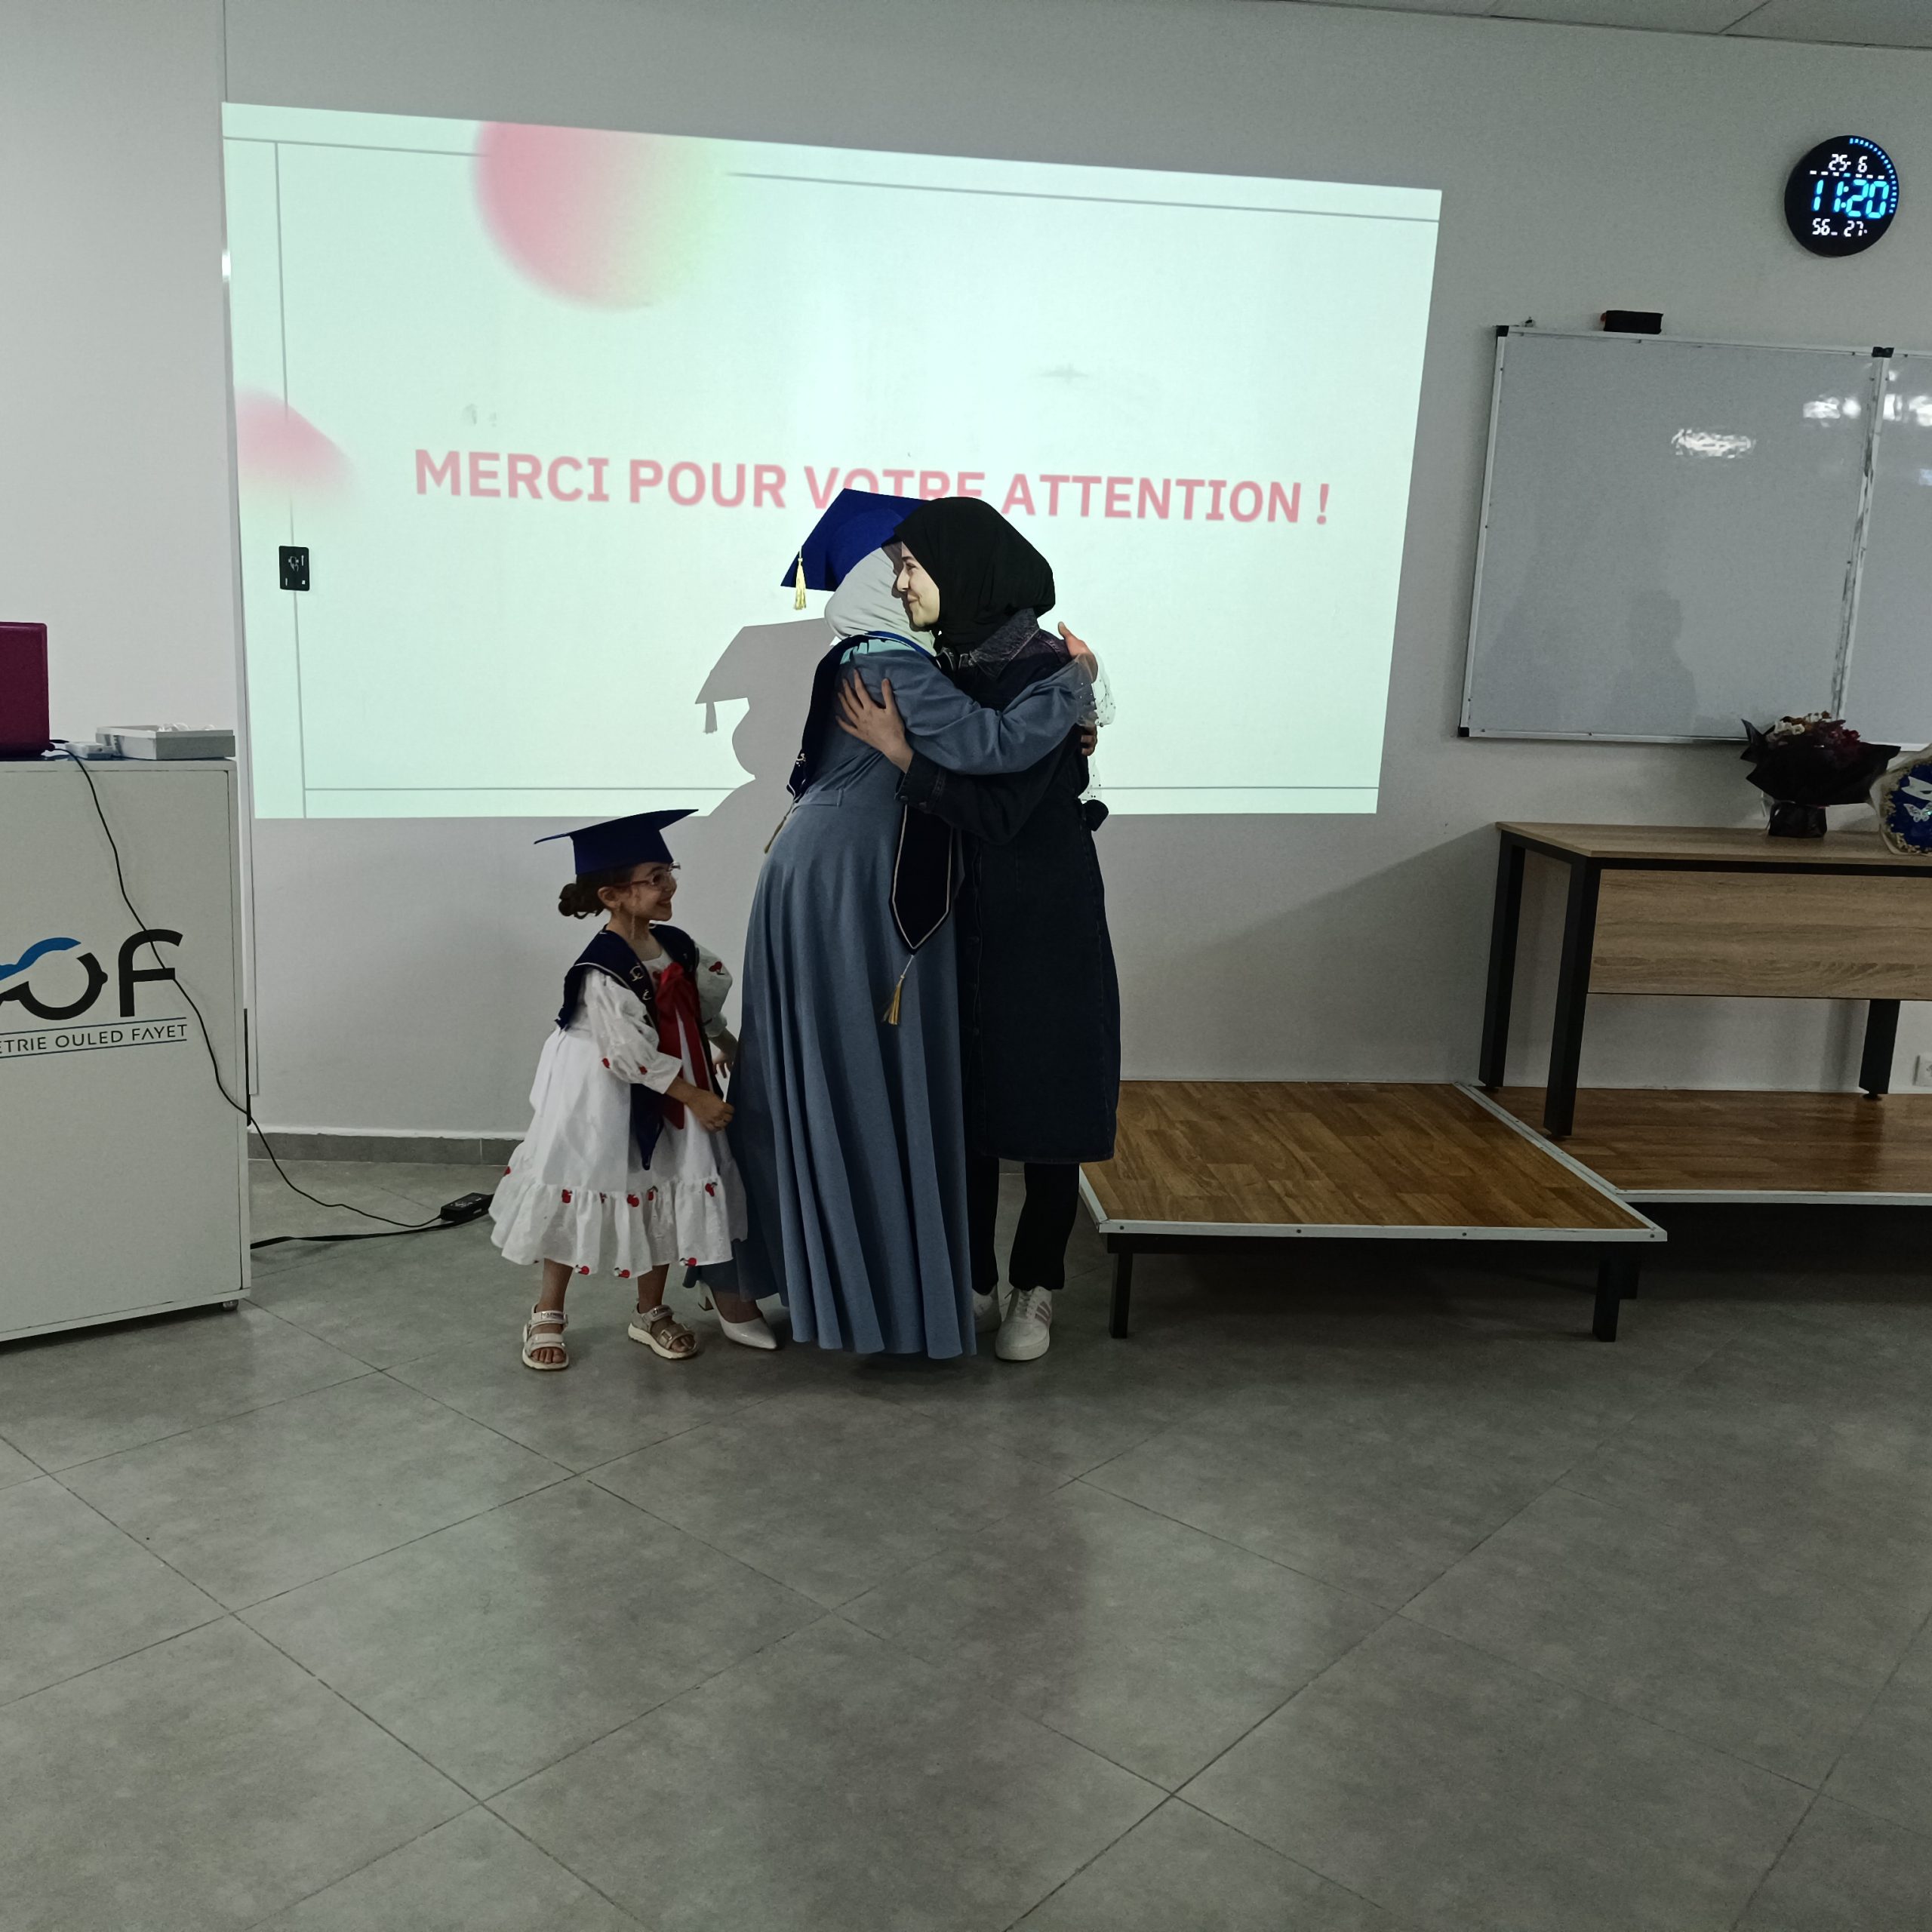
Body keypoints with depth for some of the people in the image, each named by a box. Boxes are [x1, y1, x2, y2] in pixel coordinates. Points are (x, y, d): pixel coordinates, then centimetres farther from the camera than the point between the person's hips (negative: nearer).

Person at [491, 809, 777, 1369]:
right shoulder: (601, 969, -25)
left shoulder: (677, 946, -2)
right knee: (580, 1200, 7)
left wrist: (727, 1049, 11)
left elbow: (706, 1010, 16)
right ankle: (547, 1315, 24)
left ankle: (652, 1312, 30)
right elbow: (631, 1054, -25)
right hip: (605, 1109, -7)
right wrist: (696, 1098, -21)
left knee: (663, 1203, 13)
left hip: (670, 1099, 7)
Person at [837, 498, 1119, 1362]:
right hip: (963, 921, 7)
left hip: (1041, 926, -7)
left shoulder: (1040, 673, -16)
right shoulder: (947, 666, 6)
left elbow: (997, 813, -21)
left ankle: (1034, 1289, 20)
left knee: (1042, 1106, 5)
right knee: (962, 1098, 11)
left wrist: (901, 751, -19)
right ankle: (968, 1274, 26)